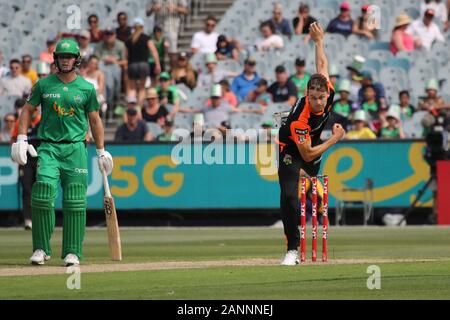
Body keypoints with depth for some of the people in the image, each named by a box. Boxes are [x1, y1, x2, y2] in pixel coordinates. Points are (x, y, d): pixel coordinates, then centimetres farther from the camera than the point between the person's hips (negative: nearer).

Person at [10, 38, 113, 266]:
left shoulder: (87, 88, 6)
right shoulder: (44, 85, 6)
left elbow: (95, 120, 12)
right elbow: (28, 110, 12)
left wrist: (101, 152, 10)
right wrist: (22, 139, 0)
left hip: (76, 148, 0)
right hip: (48, 147, 0)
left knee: (75, 201, -4)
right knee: (43, 194, -14)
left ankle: (72, 252, 1)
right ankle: (41, 249, -5)